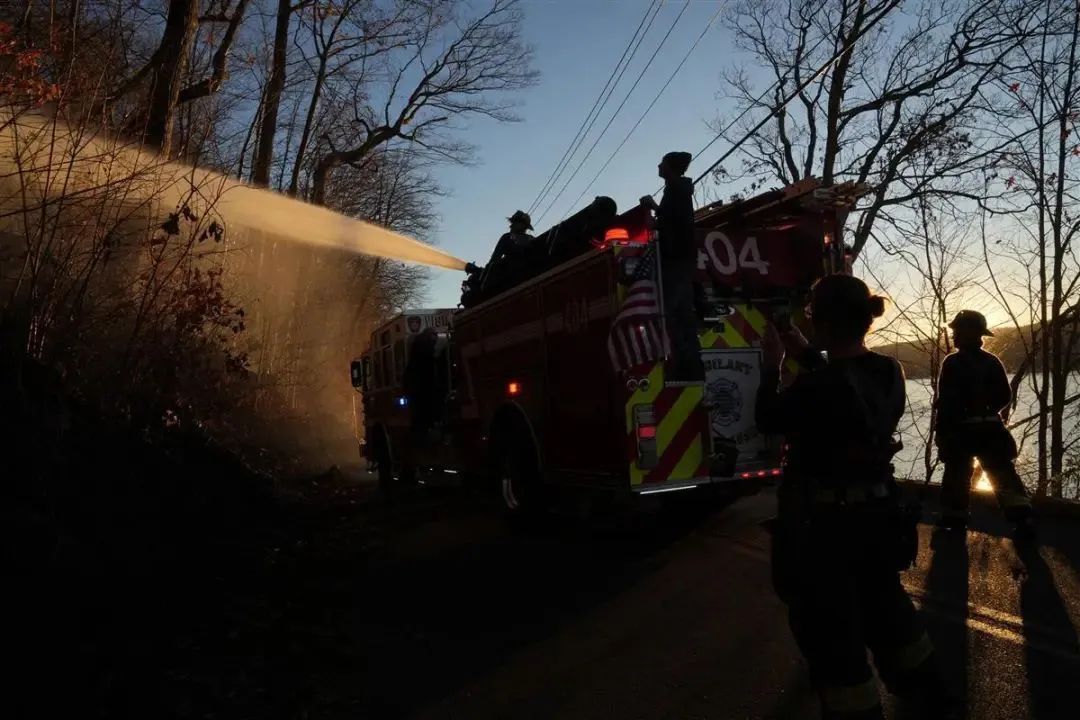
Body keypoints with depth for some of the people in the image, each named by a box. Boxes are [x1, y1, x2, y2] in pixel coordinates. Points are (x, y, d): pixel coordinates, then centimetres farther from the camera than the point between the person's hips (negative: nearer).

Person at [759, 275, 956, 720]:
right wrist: (805, 354, 13)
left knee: (831, 633, 9)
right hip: (877, 514, 8)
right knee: (885, 607, 29)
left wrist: (771, 364, 2)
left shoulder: (818, 386, -27)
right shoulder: (890, 372, -4)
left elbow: (769, 421, -9)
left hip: (824, 525, -8)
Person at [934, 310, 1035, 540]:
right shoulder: (992, 361, 6)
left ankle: (954, 518, 15)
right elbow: (1005, 396, 10)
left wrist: (941, 429, -10)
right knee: (1004, 474, 5)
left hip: (960, 429, -4)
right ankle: (1023, 518, -7)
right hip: (990, 428, 4)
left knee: (958, 474, 8)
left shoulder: (952, 363, -11)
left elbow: (946, 400, -15)